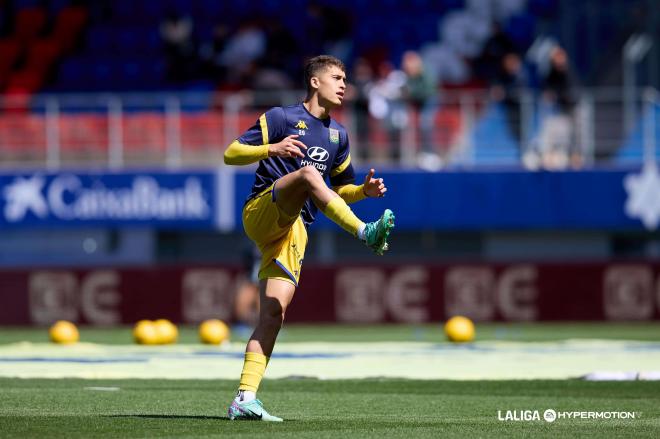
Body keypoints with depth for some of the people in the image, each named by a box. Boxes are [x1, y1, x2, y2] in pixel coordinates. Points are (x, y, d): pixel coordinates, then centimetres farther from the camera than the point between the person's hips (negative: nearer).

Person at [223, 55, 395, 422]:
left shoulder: (338, 135, 20)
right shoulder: (281, 117, 2)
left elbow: (341, 190, 28)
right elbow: (231, 154, -3)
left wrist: (365, 190, 6)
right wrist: (272, 149, -21)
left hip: (293, 230, 5)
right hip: (261, 211, -5)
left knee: (275, 312, -7)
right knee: (308, 173, -32)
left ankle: (245, 398, -10)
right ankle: (366, 233, -46)